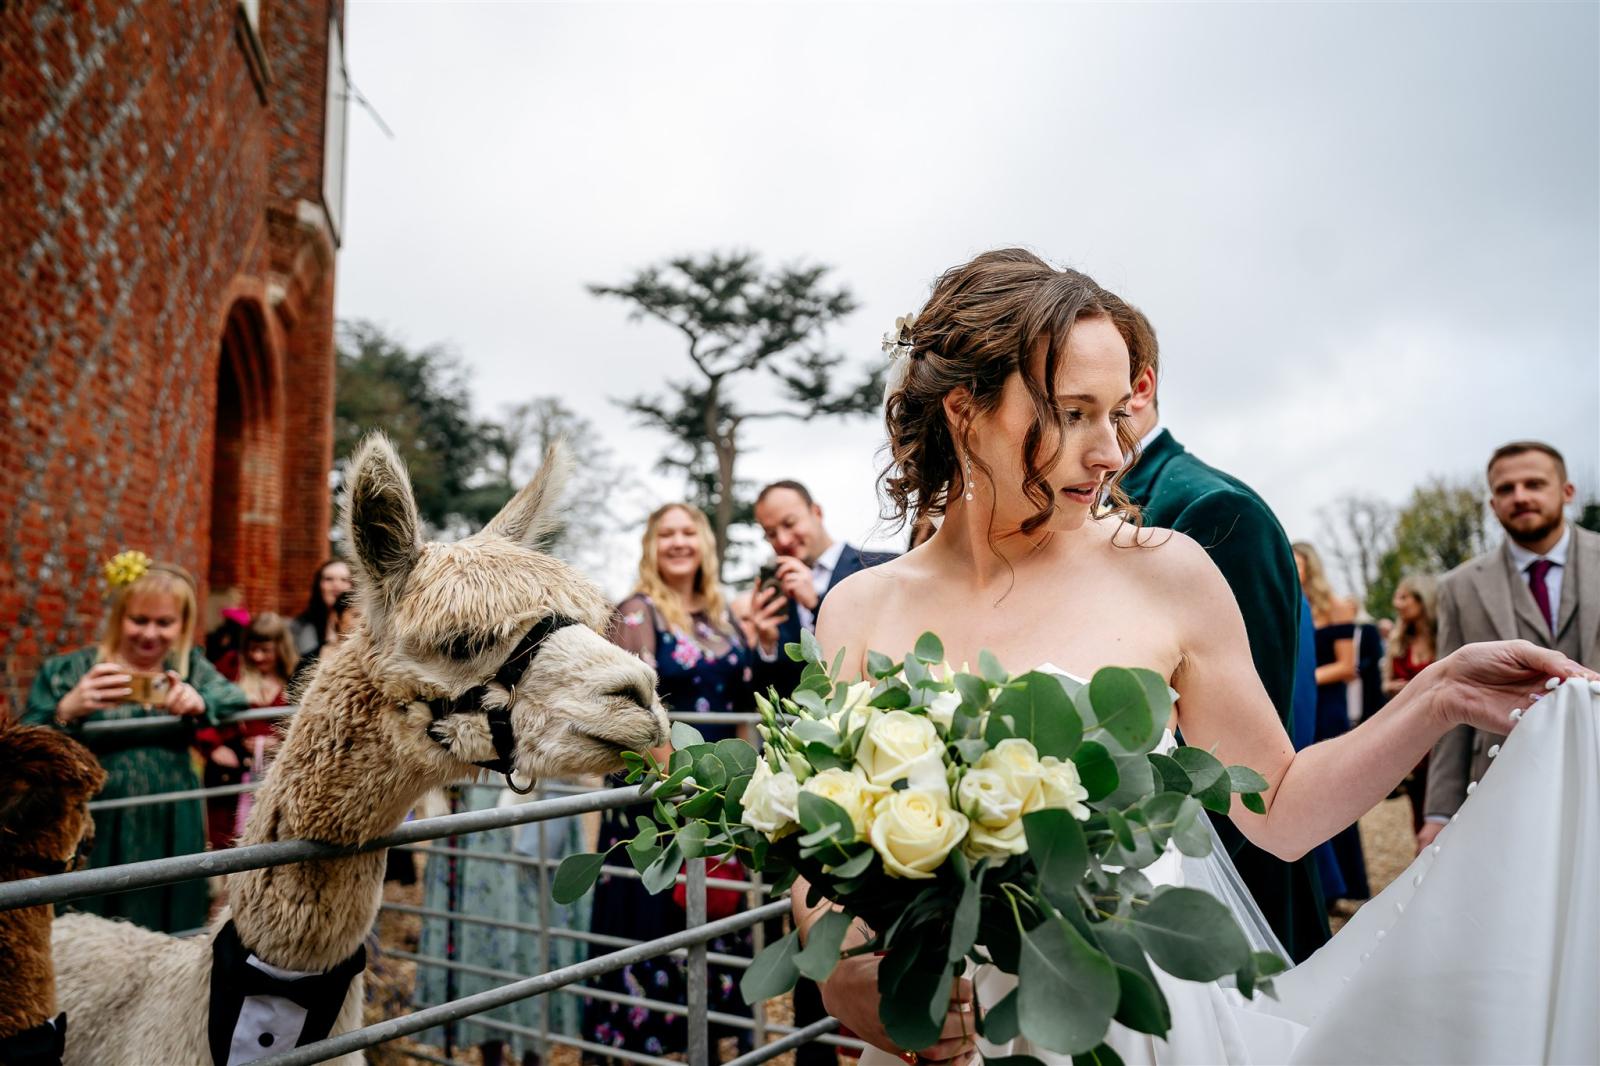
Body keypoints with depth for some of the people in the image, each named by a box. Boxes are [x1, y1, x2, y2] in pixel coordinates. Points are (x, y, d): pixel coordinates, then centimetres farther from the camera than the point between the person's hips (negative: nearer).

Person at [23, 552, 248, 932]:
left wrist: (200, 702, -31)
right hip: (93, 841, -2)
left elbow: (237, 700, -10)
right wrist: (67, 711, -24)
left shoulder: (192, 666, 7)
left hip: (173, 838, 2)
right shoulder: (66, 671, 1)